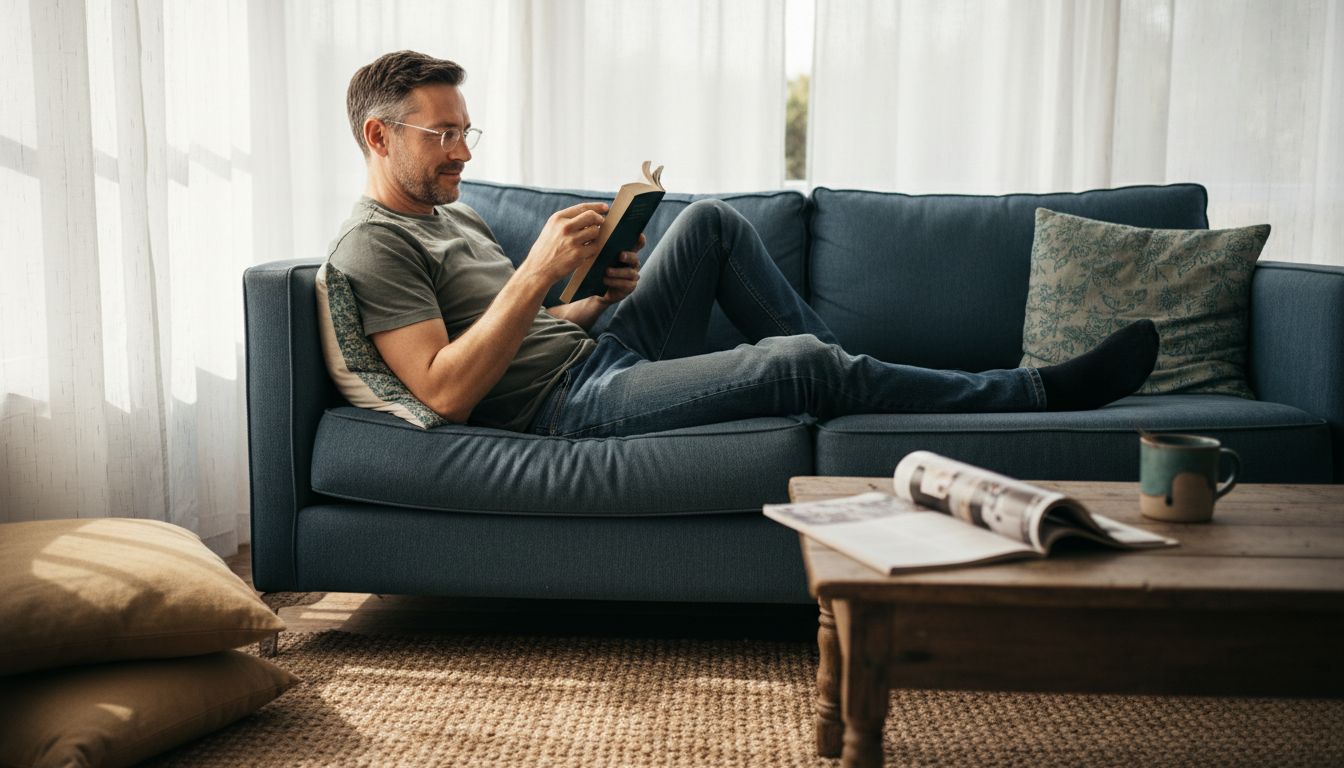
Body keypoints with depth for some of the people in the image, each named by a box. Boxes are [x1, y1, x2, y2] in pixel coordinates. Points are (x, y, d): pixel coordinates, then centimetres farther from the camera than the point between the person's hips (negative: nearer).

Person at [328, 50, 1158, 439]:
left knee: (712, 221, 6)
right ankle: (1038, 391, -6)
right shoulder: (374, 246, -10)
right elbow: (444, 390, -23)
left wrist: (598, 296, 2)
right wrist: (539, 271, -25)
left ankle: (856, 381, 6)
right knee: (798, 365, -21)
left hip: (602, 356, 10)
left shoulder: (458, 216, 19)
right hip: (567, 406, -10)